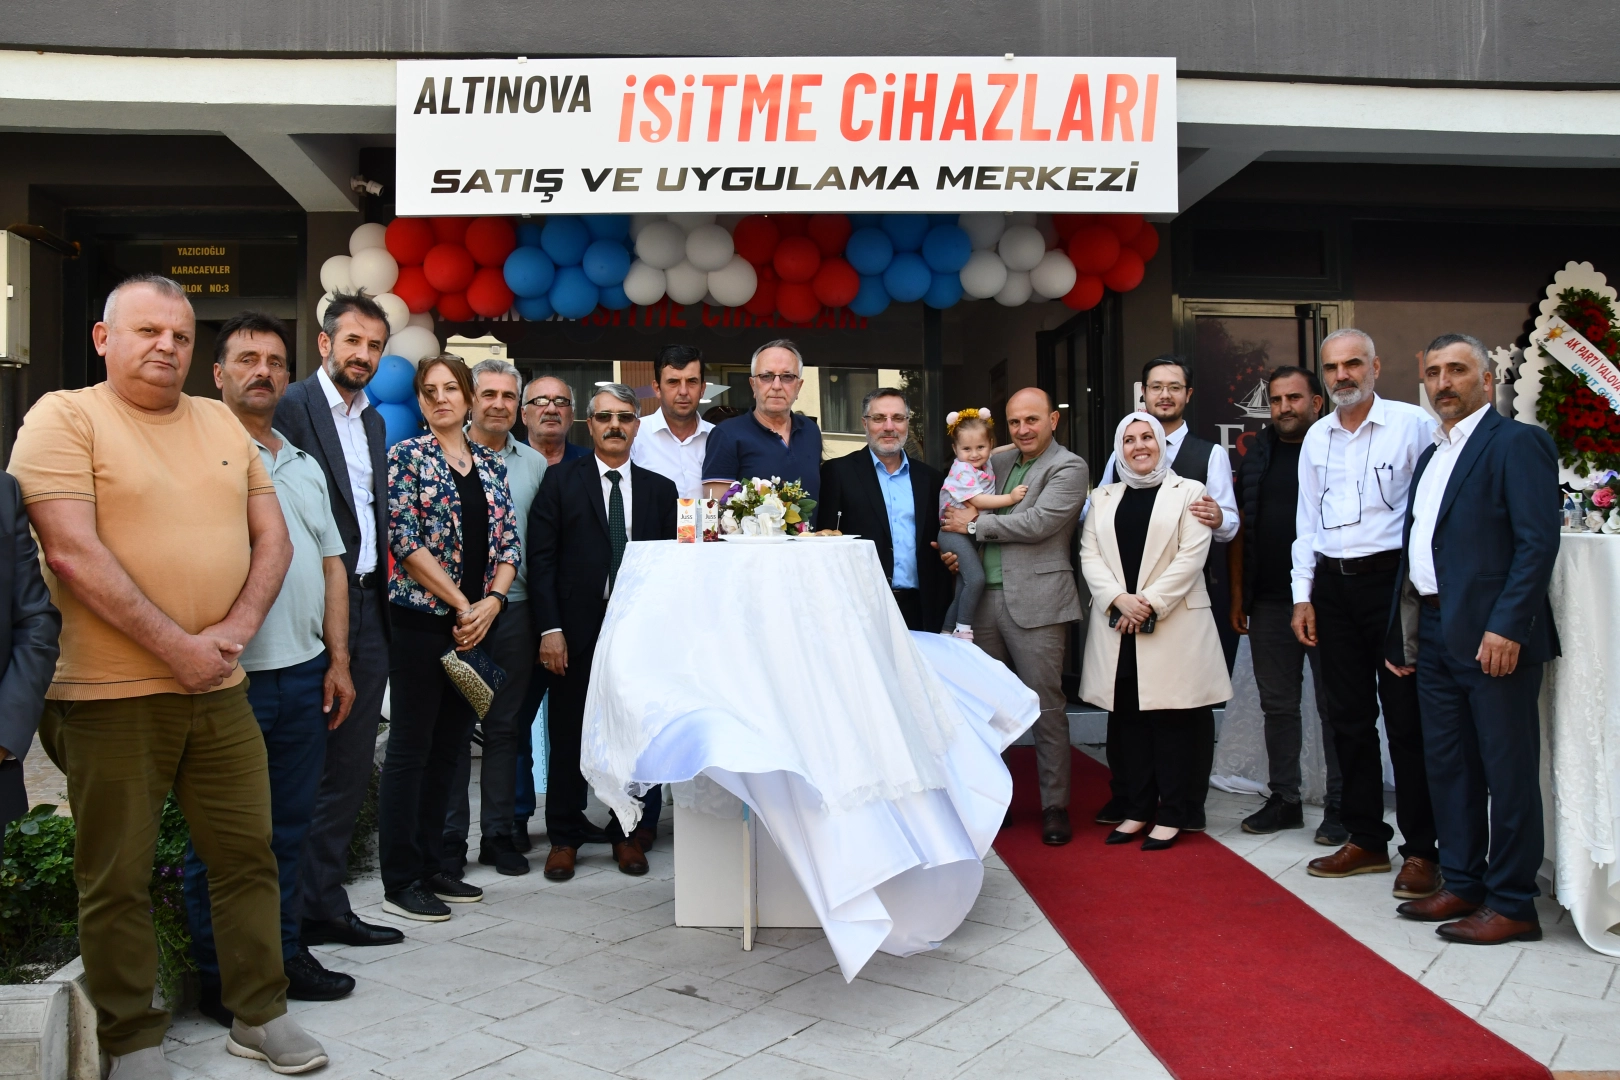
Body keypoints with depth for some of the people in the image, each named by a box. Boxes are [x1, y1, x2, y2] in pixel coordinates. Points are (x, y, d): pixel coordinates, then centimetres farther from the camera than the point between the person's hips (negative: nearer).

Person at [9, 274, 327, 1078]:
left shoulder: (222, 423, 11)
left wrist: (233, 631, -7)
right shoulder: (64, 417, -5)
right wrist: (176, 647, -16)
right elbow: (72, 554, -15)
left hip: (219, 687, 5)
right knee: (117, 880, 7)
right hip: (108, 694, -5)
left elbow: (272, 538, 9)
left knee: (248, 854, 11)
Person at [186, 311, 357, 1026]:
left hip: (304, 673, 6)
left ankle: (282, 956, 27)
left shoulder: (305, 468, 16)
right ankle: (220, 979, 17)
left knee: (288, 825, 14)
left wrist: (338, 660, 11)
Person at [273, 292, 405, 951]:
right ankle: (313, 907, 12)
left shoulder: (373, 421, 18)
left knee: (351, 765, 11)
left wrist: (379, 593, 12)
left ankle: (325, 903, 22)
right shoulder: (292, 406, -6)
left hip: (366, 607, 8)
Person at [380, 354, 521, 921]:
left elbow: (508, 541, 9)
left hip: (478, 623, 5)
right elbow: (405, 540, -11)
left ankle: (430, 866, 22)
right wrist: (461, 603, -13)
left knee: (448, 747, 12)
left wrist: (491, 601, -8)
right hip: (421, 619, -5)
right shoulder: (407, 456, -2)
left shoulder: (490, 462, 13)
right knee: (410, 748, 1)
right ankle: (400, 881, 9)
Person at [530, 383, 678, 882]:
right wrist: (550, 628, -9)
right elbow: (541, 557, -1)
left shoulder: (660, 489, 9)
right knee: (568, 736, 7)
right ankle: (564, 837, 20)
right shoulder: (561, 481, 4)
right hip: (577, 631, -1)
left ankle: (626, 833, 22)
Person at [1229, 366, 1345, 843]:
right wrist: (1238, 597, 7)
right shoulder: (1257, 455, 11)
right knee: (1277, 705, 11)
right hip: (1269, 602, 5)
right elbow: (1239, 529, 11)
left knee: (1334, 706, 3)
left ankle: (1339, 804, 12)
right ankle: (1284, 799, 21)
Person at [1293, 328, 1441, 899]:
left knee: (1405, 718, -1)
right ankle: (1365, 839, 23)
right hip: (1332, 585, 6)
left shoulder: (1413, 424, -5)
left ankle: (1421, 851, 9)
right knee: (1348, 717, 11)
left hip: (1392, 577, -6)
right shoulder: (1316, 437, 13)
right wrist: (1304, 595, 10)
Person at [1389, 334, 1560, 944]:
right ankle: (1463, 884, 26)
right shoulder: (1431, 456, 19)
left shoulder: (1517, 443, -7)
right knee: (1448, 766, 14)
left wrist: (1506, 627, -21)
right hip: (1436, 634, 9)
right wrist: (1401, 631, 14)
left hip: (1493, 637, -8)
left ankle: (1512, 905, 11)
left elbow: (1538, 541, -15)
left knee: (1507, 772, 1)